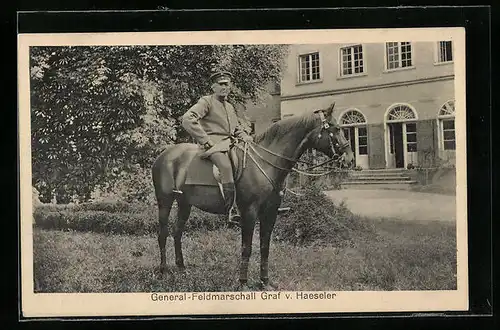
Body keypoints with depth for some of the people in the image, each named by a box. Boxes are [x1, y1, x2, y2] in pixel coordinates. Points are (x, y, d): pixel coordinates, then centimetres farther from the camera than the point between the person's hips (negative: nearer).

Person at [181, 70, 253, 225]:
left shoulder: (230, 107, 27)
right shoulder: (206, 102, 3)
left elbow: (239, 128, 36)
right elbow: (187, 119, -11)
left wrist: (245, 136, 11)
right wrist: (206, 141, -15)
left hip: (231, 143, 8)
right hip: (214, 145, -8)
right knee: (226, 165, -36)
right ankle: (231, 210, -41)